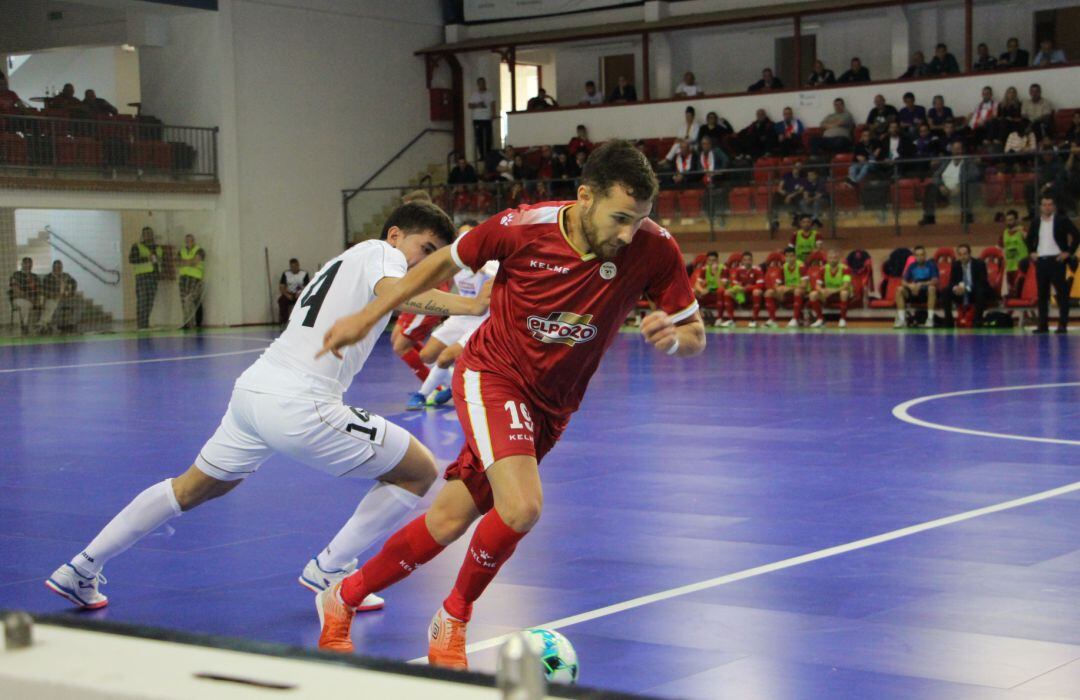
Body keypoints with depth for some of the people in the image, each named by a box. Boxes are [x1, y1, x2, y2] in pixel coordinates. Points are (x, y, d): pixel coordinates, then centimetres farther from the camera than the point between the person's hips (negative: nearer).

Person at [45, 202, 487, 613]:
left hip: (252, 388, 9)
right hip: (298, 405, -9)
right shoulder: (380, 251, 1)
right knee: (420, 473, 4)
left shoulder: (345, 260, 27)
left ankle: (81, 569, 34)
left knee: (191, 489, 29)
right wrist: (470, 306, -31)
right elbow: (391, 291, -21)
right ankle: (329, 570, 9)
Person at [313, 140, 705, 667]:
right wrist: (367, 317, 3)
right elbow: (446, 262, -2)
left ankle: (342, 599, 28)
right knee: (521, 507, -24)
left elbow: (694, 335, -6)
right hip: (491, 374, -4)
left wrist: (673, 336, -31)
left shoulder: (653, 249, -17)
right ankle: (453, 618, 3)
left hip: (550, 406, 4)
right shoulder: (523, 228, -21)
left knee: (448, 523, 5)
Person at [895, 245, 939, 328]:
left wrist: (921, 284, -31)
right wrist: (910, 285, -23)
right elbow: (904, 282, 1)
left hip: (927, 293, -3)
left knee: (932, 288, -37)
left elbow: (935, 281, -16)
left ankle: (930, 319, -34)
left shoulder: (931, 265, -4)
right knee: (899, 290, -22)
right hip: (914, 292, 3)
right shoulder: (912, 266, 7)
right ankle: (901, 319, -24)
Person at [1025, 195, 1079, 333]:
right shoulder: (1035, 222, 12)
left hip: (1057, 260, -5)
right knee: (1042, 294, 6)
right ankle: (1043, 325, 10)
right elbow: (1029, 239, 27)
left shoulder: (1062, 220, -1)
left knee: (1061, 293, -5)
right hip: (1040, 261, 5)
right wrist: (1032, 252, 13)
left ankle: (1063, 325, -4)